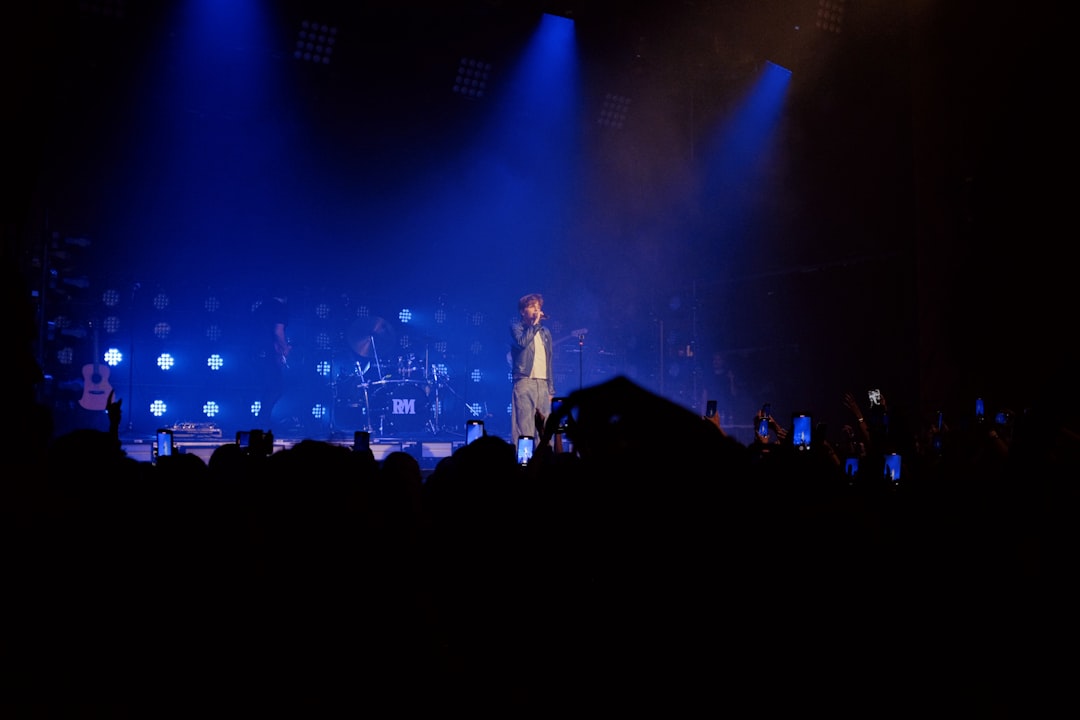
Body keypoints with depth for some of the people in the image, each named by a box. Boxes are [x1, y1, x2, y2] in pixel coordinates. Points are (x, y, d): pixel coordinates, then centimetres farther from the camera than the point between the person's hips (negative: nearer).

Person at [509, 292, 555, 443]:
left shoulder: (545, 332, 21)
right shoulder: (516, 327, 5)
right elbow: (522, 342, -18)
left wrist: (551, 390, 15)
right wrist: (534, 324, -8)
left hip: (543, 384, 6)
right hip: (524, 383, -5)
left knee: (544, 430, 1)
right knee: (523, 427, -12)